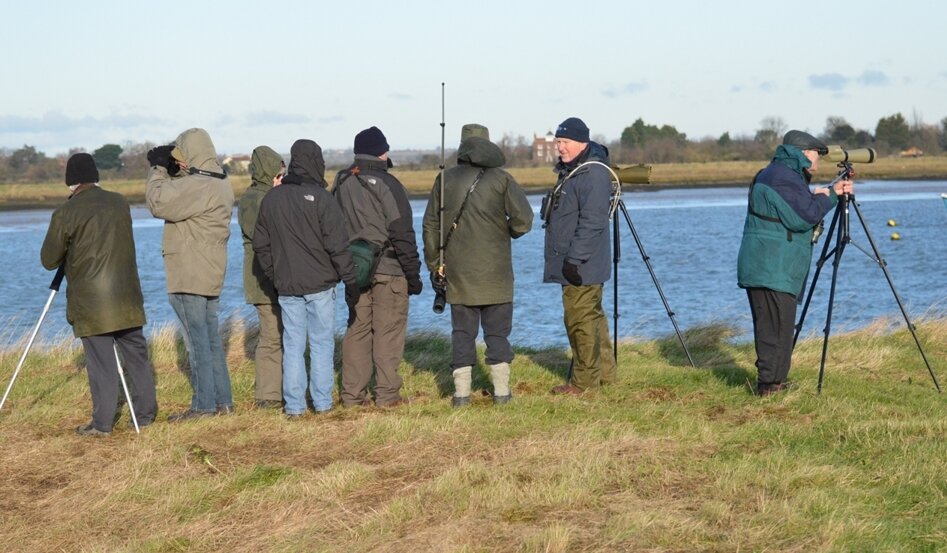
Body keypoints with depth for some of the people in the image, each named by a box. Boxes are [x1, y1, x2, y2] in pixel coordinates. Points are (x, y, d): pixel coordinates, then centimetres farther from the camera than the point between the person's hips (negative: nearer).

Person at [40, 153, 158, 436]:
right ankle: (145, 413, 19)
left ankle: (102, 423, 1)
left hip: (90, 302, -4)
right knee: (136, 355, 13)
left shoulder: (65, 213, -10)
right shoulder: (119, 203, 5)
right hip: (127, 297, 4)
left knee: (100, 362, -2)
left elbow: (49, 260, -2)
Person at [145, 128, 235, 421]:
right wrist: (169, 171, 4)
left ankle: (204, 404, -3)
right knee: (212, 337, 15)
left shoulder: (197, 186, -20)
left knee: (197, 339, -5)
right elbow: (179, 201, 17)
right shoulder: (221, 184, 12)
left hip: (189, 276, -10)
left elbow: (159, 203, -22)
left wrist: (159, 170, -9)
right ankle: (223, 400, 19)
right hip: (211, 275, 10)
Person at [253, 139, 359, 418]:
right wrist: (350, 280, -7)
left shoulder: (271, 198, 5)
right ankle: (322, 402, 6)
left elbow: (260, 245, 11)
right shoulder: (320, 198, -11)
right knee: (322, 343, 5)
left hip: (286, 287, 4)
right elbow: (338, 245, -12)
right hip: (320, 283, -4)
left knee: (292, 345, 7)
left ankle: (294, 405, 6)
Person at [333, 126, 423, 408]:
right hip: (388, 270, -6)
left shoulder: (341, 184, 7)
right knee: (388, 331, 0)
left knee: (356, 329, 10)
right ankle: (387, 394, 0)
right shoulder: (387, 184, -11)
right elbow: (402, 234, -12)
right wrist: (413, 273, -7)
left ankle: (352, 394, 10)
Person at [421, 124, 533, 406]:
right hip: (495, 272, -1)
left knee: (462, 332, 6)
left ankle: (461, 391, 2)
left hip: (458, 273, 2)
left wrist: (434, 264, 13)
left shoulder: (445, 179, 3)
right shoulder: (501, 179, -4)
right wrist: (509, 231, 11)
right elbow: (523, 219, -12)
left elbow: (431, 225, 6)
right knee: (497, 331, 6)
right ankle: (501, 390, 5)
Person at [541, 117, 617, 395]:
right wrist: (567, 259, 23)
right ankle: (605, 372, 24)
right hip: (570, 262, 11)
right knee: (591, 317, 16)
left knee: (580, 319, -7)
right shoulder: (569, 170, 16)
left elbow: (592, 222, -23)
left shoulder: (593, 173, -17)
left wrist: (575, 259, -24)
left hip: (582, 265, -11)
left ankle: (584, 380, -2)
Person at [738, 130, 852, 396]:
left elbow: (803, 209, 27)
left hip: (764, 268, 11)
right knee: (776, 327, -10)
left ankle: (773, 383, 17)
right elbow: (803, 217, -20)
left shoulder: (786, 174, 21)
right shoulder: (782, 177, -14)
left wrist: (833, 193, 17)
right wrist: (826, 198, -3)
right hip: (772, 270, -11)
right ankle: (770, 384, -10)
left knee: (775, 327, 13)